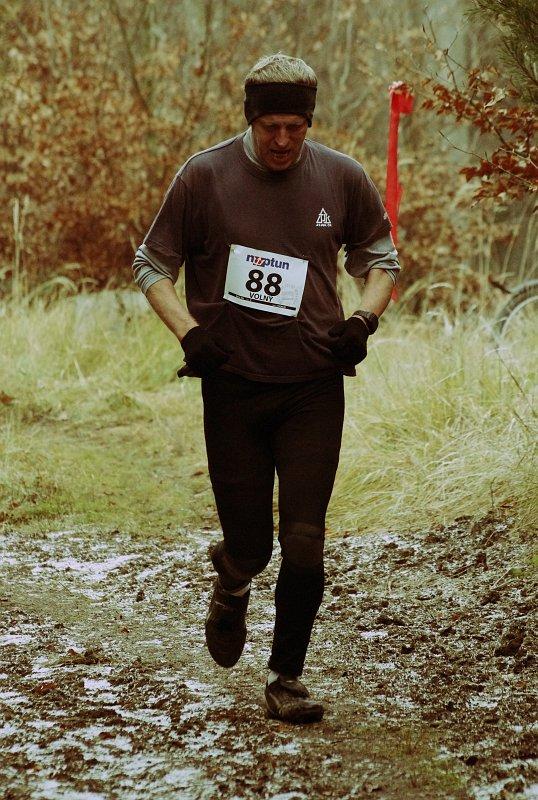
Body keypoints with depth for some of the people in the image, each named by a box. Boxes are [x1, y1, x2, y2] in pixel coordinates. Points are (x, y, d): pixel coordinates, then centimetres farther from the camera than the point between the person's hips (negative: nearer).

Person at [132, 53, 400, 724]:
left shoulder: (341, 178, 2)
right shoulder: (204, 177, -3)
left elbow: (380, 258, 18)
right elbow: (152, 265, 6)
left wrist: (364, 319, -1)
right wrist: (189, 332, -9)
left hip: (314, 389, 1)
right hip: (233, 386, -1)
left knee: (303, 543, -8)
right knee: (249, 548, 2)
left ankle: (286, 679, 10)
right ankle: (231, 584, 41)